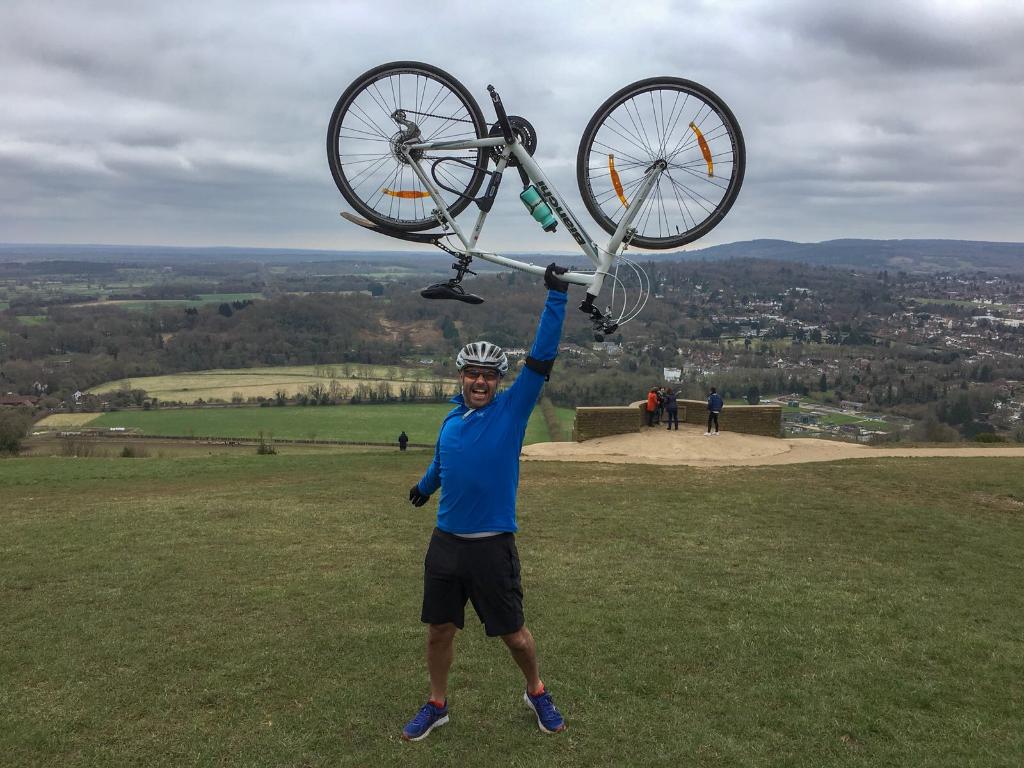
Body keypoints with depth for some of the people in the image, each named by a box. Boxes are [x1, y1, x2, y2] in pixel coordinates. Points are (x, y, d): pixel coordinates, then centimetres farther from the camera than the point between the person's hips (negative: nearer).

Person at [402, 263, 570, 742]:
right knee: (439, 630, 13)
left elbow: (542, 357, -16)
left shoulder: (512, 409, -8)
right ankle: (436, 705, 34)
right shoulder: (452, 420, 6)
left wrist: (556, 296, -21)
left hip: (492, 545, -4)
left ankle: (537, 693, 36)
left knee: (514, 633, 9)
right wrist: (423, 487, 44)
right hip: (445, 542, 4)